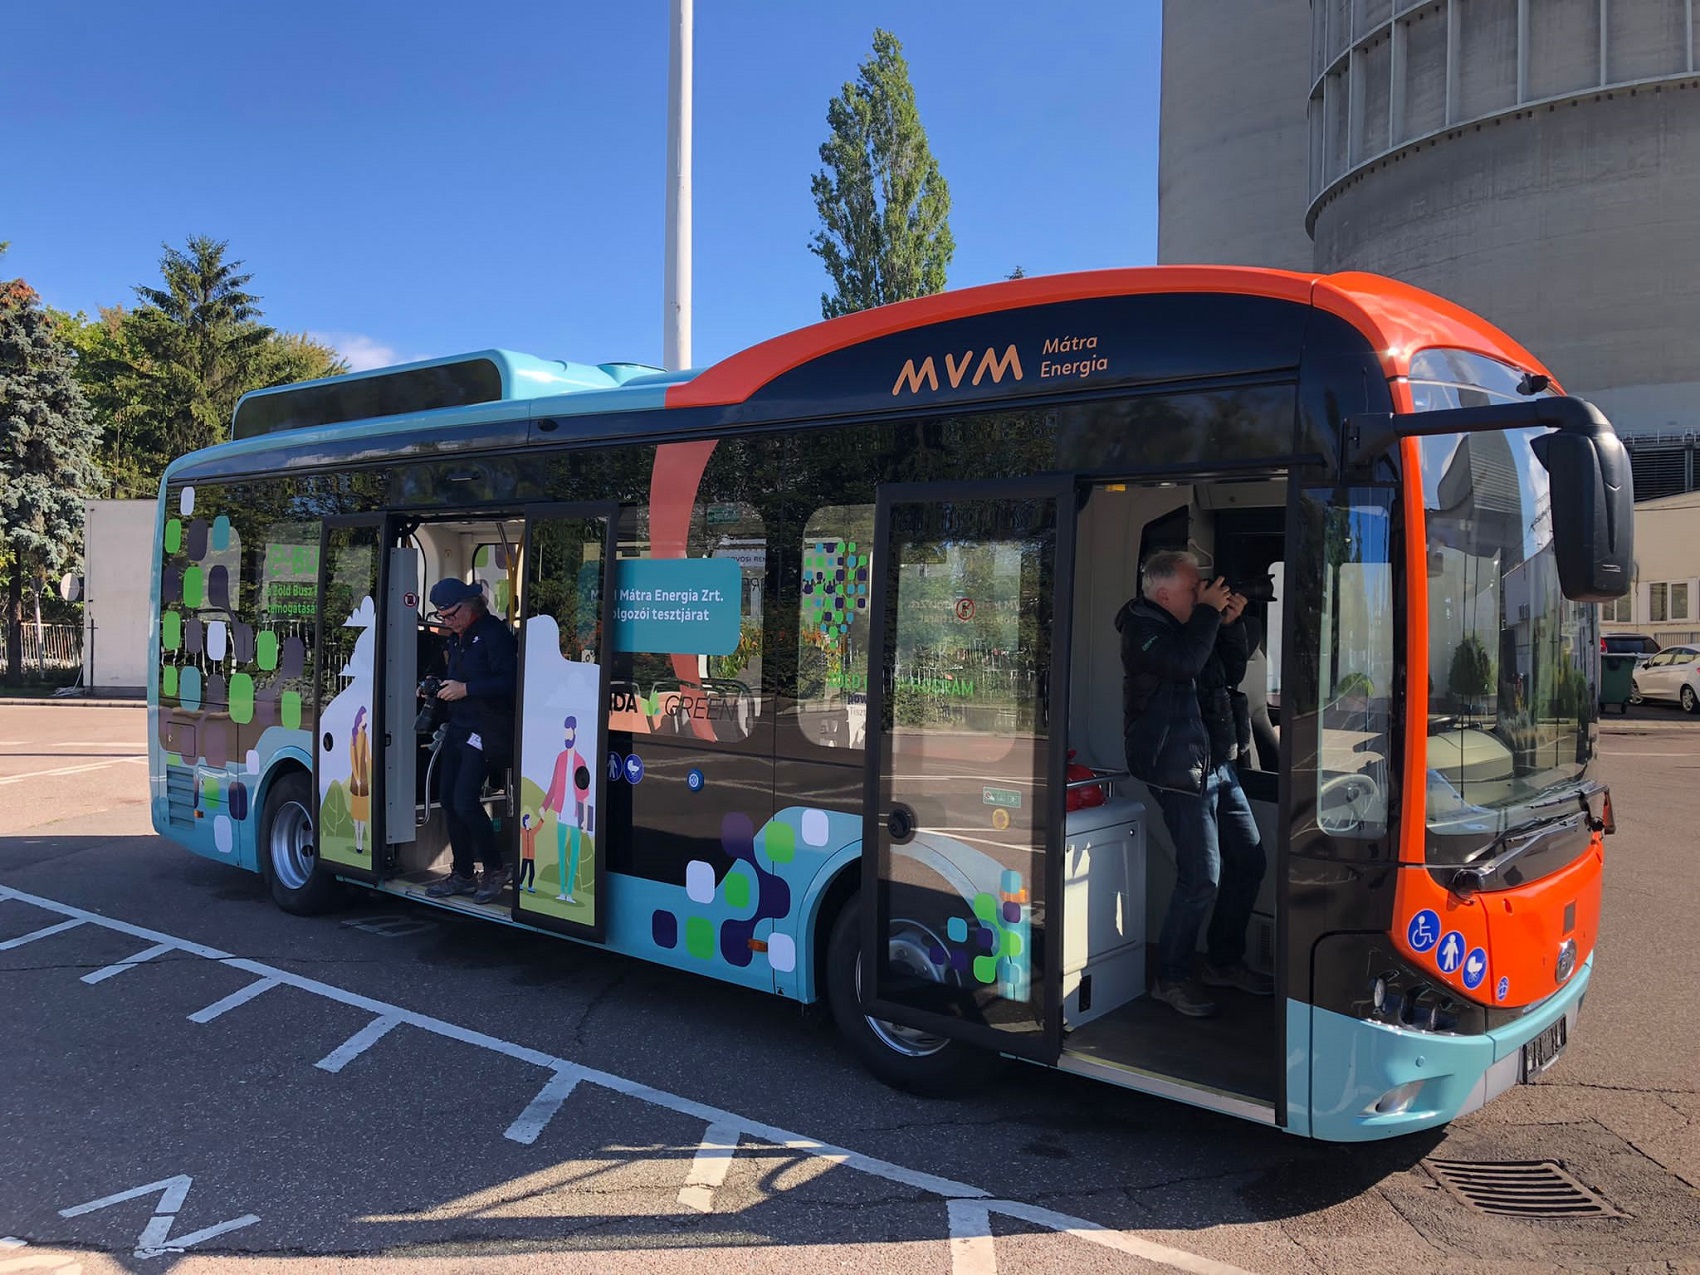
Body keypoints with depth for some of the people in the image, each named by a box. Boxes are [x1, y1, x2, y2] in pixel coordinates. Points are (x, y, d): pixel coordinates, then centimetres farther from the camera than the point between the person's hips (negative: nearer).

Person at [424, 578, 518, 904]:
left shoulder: (494, 633, -13)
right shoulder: (456, 638, 16)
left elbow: (509, 681, -21)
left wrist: (466, 689, -21)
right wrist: (437, 687, 9)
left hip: (487, 731, -9)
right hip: (458, 728, 9)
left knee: (465, 800, -15)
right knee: (449, 800, 8)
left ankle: (495, 869, 2)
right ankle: (463, 874, 19)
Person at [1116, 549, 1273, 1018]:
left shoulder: (1193, 622, 17)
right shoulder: (1143, 627, -10)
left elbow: (1233, 674, 20)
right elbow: (1184, 662, -28)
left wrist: (1230, 624, 7)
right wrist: (1209, 612, -15)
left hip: (1218, 763, 9)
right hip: (1179, 770, -9)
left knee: (1248, 861, 13)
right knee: (1202, 879, -10)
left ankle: (1224, 961, 29)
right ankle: (1172, 978, 6)